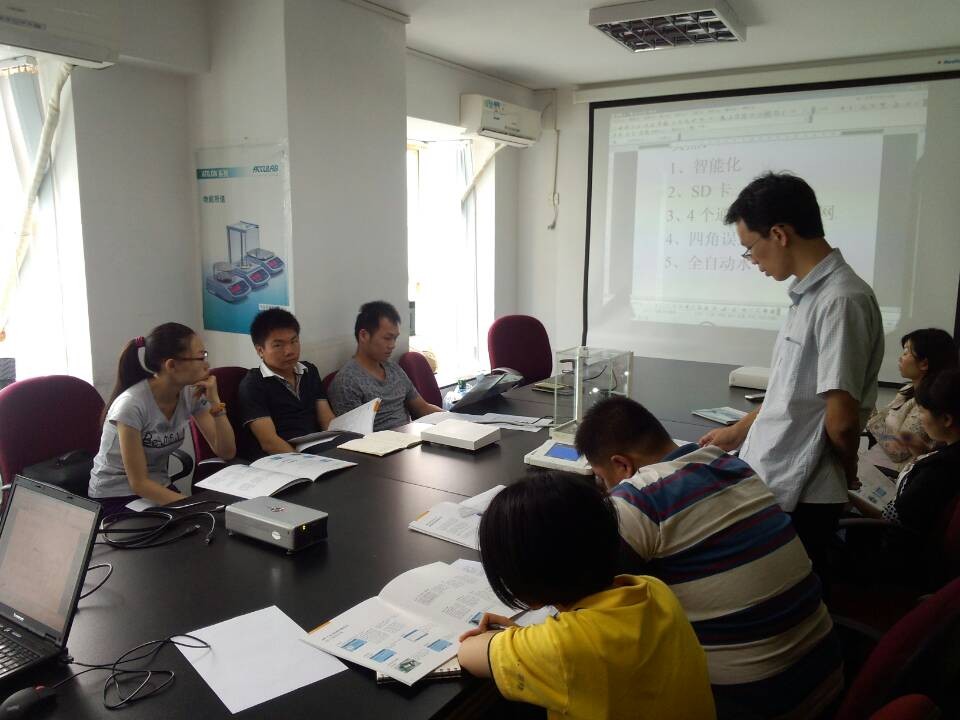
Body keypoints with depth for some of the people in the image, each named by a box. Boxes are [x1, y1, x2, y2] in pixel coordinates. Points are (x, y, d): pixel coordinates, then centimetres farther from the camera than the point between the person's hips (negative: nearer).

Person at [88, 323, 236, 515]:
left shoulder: (191, 393, -8)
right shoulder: (132, 405, -25)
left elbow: (227, 452, -8)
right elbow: (138, 483, -20)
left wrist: (215, 401, -19)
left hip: (157, 488, 6)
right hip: (115, 498, -6)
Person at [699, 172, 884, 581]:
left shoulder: (841, 300, -20)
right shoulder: (809, 295, 9)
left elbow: (842, 419, -20)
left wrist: (846, 473, -2)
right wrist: (737, 434, 26)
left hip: (798, 498, -8)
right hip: (768, 485, 8)